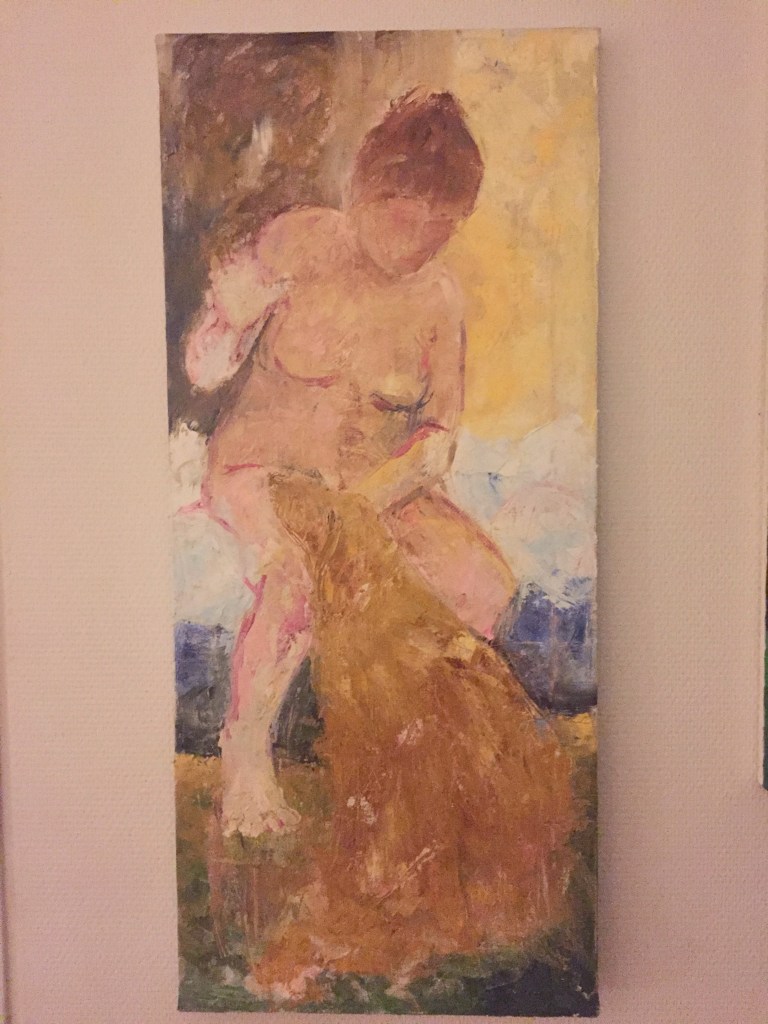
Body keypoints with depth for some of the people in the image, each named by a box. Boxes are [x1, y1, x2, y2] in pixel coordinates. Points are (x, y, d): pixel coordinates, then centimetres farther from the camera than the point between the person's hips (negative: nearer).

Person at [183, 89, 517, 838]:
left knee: (486, 586, -17)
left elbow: (441, 431, 1)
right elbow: (204, 370, -8)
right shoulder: (300, 243, -10)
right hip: (263, 466, -3)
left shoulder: (439, 299, -1)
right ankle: (245, 750, -9)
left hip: (379, 482, 4)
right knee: (299, 574, -35)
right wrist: (230, 313, -31)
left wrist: (372, 491, -16)